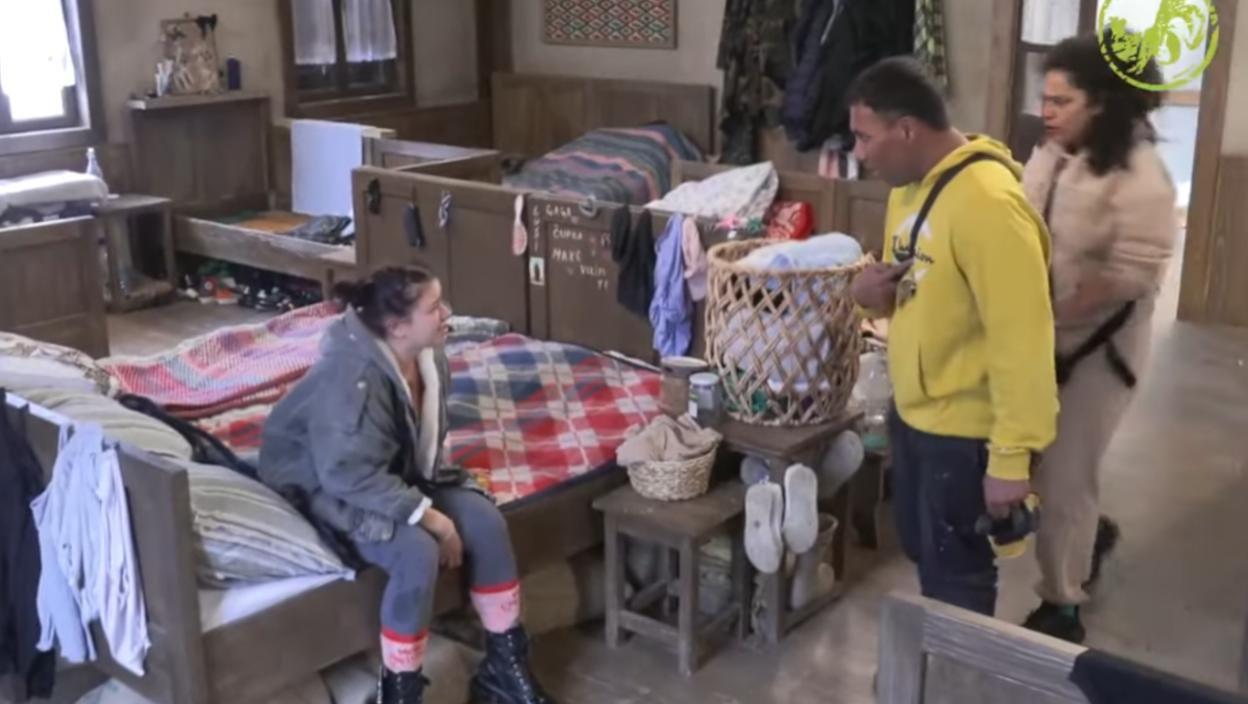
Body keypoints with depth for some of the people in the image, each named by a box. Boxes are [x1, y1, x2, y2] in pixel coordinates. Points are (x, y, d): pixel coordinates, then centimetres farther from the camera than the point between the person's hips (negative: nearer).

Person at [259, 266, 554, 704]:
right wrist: (431, 517, -30)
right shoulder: (352, 378, -32)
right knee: (418, 552, -31)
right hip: (332, 487, -8)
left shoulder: (428, 357, -6)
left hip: (400, 475, 8)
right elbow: (355, 477, -32)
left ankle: (505, 667, 1)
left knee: (485, 521, -11)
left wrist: (432, 496, -4)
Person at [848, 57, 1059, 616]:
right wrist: (870, 291, -6)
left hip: (967, 431, -9)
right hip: (912, 412, 9)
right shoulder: (911, 185, 5)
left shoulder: (987, 202, -26)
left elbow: (1021, 340, -27)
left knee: (955, 578, 8)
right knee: (924, 554, 24)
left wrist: (1012, 456, -25)